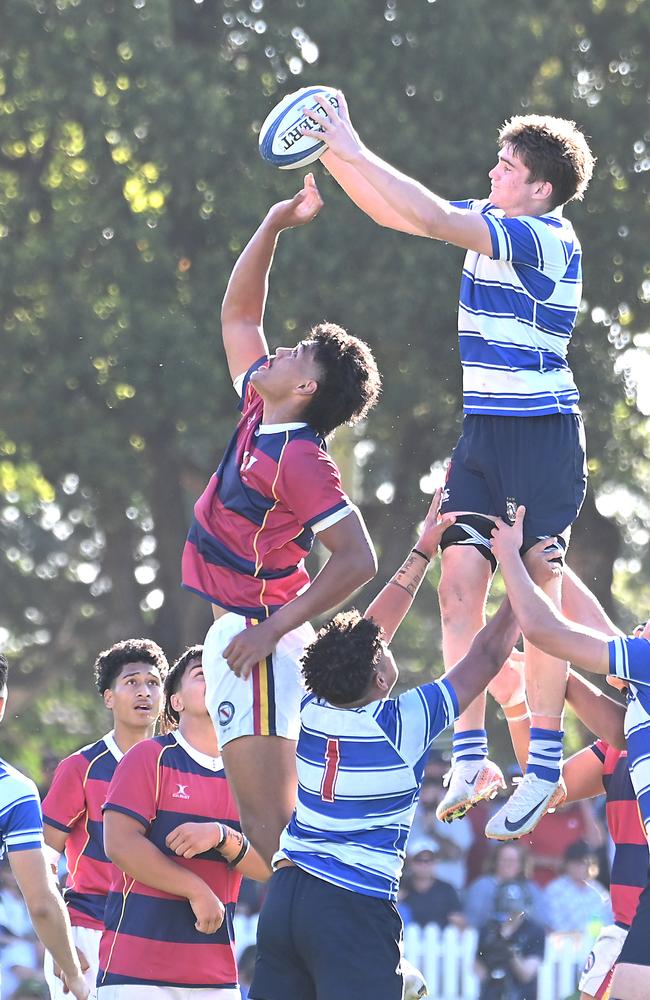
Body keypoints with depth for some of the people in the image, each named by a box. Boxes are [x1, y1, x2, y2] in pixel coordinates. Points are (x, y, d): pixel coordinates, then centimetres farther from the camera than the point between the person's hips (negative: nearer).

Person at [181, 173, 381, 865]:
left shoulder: (300, 459, -16)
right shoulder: (259, 417, 9)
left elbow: (358, 558, -22)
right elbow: (238, 313, 21)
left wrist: (271, 628, -24)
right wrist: (274, 225, 14)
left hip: (254, 638, -10)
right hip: (238, 631, 10)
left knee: (269, 824, -15)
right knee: (262, 823, 11)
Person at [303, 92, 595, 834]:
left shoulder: (545, 239, -15)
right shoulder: (490, 220, 10)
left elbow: (433, 219, -24)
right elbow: (393, 212, 14)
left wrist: (355, 153, -21)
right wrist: (333, 155, 0)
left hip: (542, 437, -8)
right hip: (481, 433, 8)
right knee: (459, 580, -2)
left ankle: (545, 762, 7)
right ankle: (470, 759, 0)